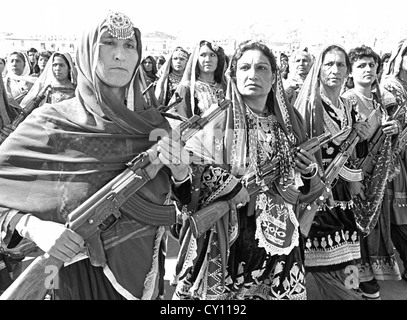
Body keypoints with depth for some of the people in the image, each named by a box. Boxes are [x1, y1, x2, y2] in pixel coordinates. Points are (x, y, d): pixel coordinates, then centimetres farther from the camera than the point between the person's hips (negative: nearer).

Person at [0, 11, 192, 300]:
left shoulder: (153, 123, -4)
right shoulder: (49, 124, -12)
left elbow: (189, 199, 0)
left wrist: (179, 170, -20)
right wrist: (32, 227, -25)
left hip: (143, 268, 3)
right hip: (79, 273, -2)